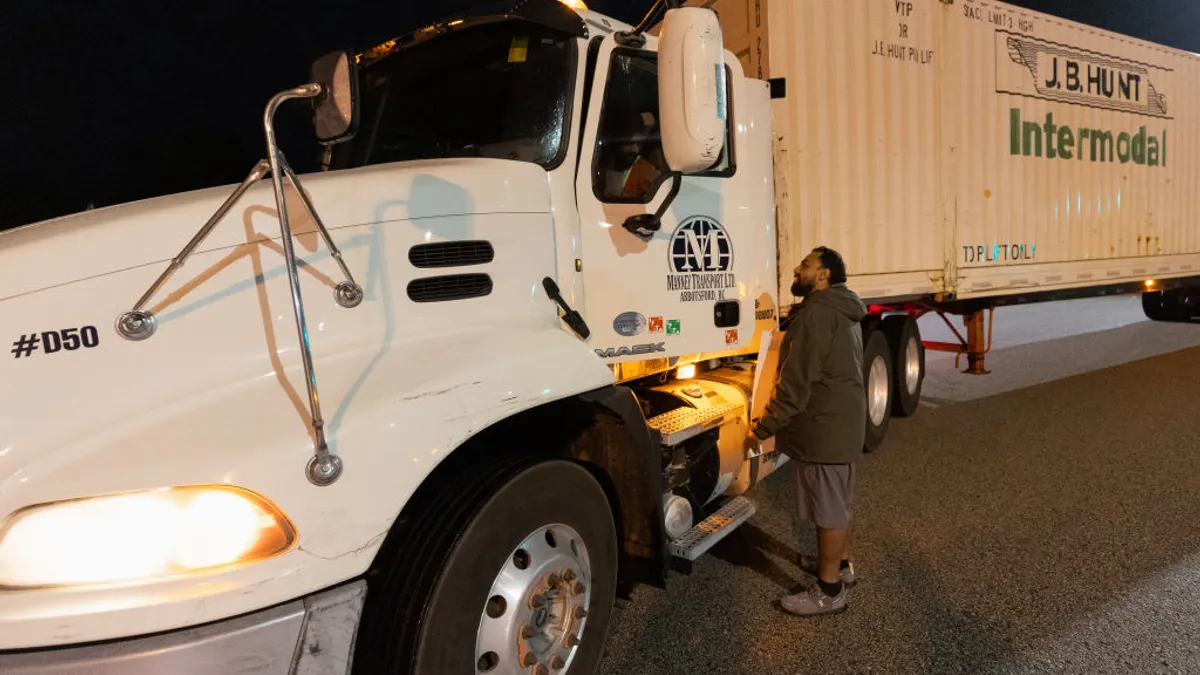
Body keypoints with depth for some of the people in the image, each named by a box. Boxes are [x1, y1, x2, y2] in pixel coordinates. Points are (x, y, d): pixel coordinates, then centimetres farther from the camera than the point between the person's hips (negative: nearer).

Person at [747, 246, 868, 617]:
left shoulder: (816, 313, -21)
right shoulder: (843, 311, 13)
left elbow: (795, 383, -24)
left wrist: (763, 427, -16)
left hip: (823, 428, -10)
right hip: (843, 422, 10)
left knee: (828, 508, 0)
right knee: (837, 502, 22)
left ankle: (829, 591, 11)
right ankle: (840, 564, 38)